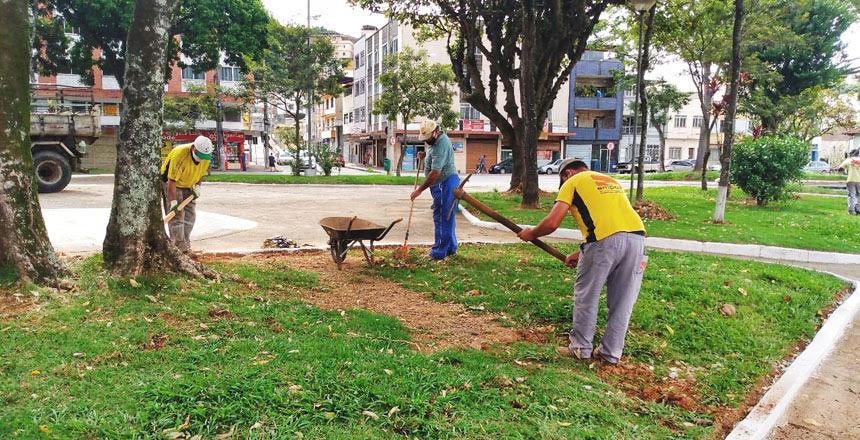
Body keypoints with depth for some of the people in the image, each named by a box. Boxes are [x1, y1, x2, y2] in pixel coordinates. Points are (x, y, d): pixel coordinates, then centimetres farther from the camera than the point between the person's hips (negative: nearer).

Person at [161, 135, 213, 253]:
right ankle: (180, 247, -13)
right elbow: (172, 181, -32)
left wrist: (197, 186, -7)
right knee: (176, 215, -14)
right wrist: (173, 201, -35)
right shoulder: (179, 154, -34)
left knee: (190, 215, 5)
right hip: (171, 183, -6)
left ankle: (186, 246, 14)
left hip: (188, 186, 6)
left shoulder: (207, 157, -14)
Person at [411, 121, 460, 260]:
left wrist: (420, 190, -23)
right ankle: (451, 248, 23)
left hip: (445, 184, -11)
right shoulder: (437, 139, 10)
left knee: (442, 218, -8)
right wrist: (425, 155, 12)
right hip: (442, 185, 11)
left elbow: (435, 173, -27)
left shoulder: (441, 145, -23)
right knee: (448, 218, 15)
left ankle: (440, 252, -3)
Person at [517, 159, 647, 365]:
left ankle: (580, 347, 24)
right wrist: (581, 254, 37)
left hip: (605, 240, -6)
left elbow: (552, 223, 3)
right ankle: (611, 353, 26)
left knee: (586, 296, 12)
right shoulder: (611, 181, 32)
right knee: (622, 301, 15)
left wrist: (532, 233, 23)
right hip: (637, 236, 6)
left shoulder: (573, 182, 14)